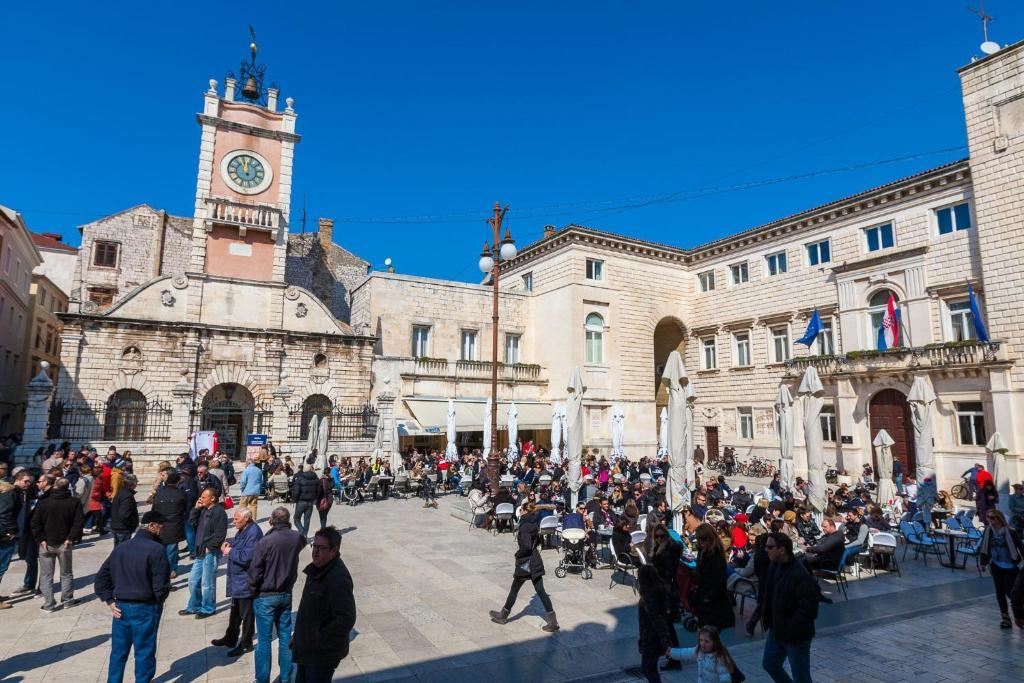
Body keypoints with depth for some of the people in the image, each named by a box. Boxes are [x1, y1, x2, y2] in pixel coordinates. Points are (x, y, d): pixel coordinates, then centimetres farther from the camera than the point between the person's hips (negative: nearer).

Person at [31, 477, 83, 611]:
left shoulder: (43, 502, -5)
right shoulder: (74, 502, -6)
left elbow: (35, 523, -8)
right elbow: (78, 523, -12)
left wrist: (40, 539, -3)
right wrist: (71, 538, -6)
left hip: (47, 544, 0)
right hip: (64, 544, 0)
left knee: (46, 575, 9)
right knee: (66, 573, 15)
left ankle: (49, 604, 8)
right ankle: (67, 600, 19)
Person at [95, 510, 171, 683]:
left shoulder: (120, 547, 5)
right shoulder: (156, 549, -17)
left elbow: (101, 577, 8)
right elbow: (161, 585, -17)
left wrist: (110, 601, 7)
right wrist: (158, 603, 2)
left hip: (121, 607, 6)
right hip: (145, 609, -6)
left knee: (118, 652, 18)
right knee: (144, 653, 8)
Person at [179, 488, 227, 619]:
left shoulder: (219, 512, -19)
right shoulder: (204, 510, 8)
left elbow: (220, 535, -20)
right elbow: (192, 522, 13)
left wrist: (209, 547, -15)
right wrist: (196, 508, 2)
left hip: (210, 553, -9)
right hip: (200, 552, 9)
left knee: (207, 583, 4)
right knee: (193, 580, 18)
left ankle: (208, 608, 20)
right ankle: (194, 606, 34)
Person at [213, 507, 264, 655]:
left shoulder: (254, 532, -27)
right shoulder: (242, 529, 4)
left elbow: (246, 557, -31)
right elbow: (237, 543, 22)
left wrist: (230, 551, -17)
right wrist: (228, 544, 1)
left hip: (246, 581, -10)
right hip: (237, 578, 10)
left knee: (246, 614, 6)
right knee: (235, 610, 24)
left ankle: (246, 644, 21)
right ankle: (231, 639, 41)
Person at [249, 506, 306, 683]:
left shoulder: (265, 541, -22)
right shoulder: (297, 538, -8)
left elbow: (254, 573, -17)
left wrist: (254, 588, 1)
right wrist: (289, 529, 6)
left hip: (265, 597, -4)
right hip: (286, 594, 4)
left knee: (264, 640, 8)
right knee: (285, 637, 15)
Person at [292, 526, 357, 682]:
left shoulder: (339, 579, -29)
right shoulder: (316, 569, 3)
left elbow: (346, 620, -31)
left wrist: (319, 640, -23)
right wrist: (297, 637, 15)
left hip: (322, 655, -9)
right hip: (305, 649, 9)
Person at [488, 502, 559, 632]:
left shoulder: (524, 525, -21)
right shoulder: (534, 523, 4)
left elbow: (526, 546, -28)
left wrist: (518, 555, -11)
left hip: (525, 564, -7)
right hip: (536, 563, 7)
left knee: (514, 590, 11)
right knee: (541, 591, 9)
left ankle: (503, 615, 30)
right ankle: (552, 620, 6)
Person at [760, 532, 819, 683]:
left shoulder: (801, 575, -27)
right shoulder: (775, 567, 0)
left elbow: (809, 608, -26)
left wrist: (789, 628, -23)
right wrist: (766, 617, 6)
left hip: (796, 635, -8)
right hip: (776, 630, 8)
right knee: (769, 664, 22)